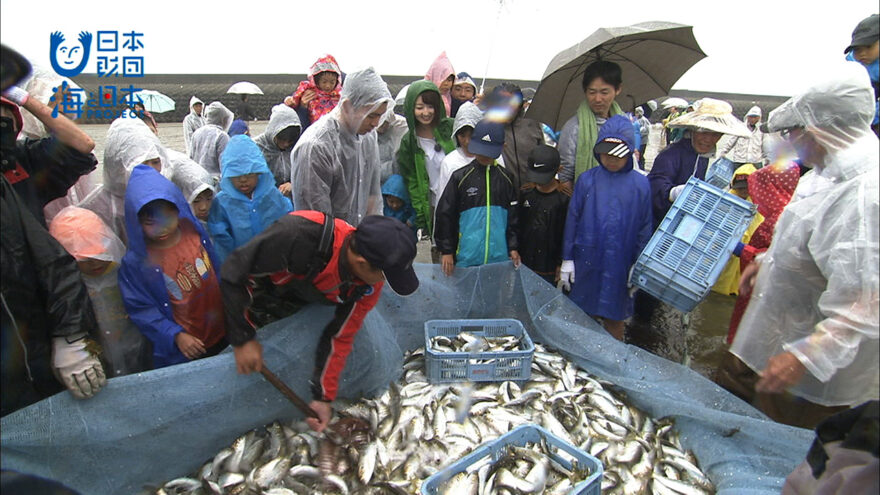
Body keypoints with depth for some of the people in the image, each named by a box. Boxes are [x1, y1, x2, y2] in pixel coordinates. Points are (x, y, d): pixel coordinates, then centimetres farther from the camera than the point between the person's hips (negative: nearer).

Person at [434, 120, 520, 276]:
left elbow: (513, 215, 12)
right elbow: (444, 215, -1)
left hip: (499, 257, 2)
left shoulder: (506, 179, 6)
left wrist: (513, 247, 7)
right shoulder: (460, 177, -2)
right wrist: (446, 250, -3)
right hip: (467, 257, -2)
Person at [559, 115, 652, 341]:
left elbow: (645, 227, 2)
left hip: (620, 264, 0)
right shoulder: (587, 180, -3)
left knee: (615, 318, 13)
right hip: (587, 261, 0)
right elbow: (572, 219, 1)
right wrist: (567, 259, 1)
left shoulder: (640, 184, -3)